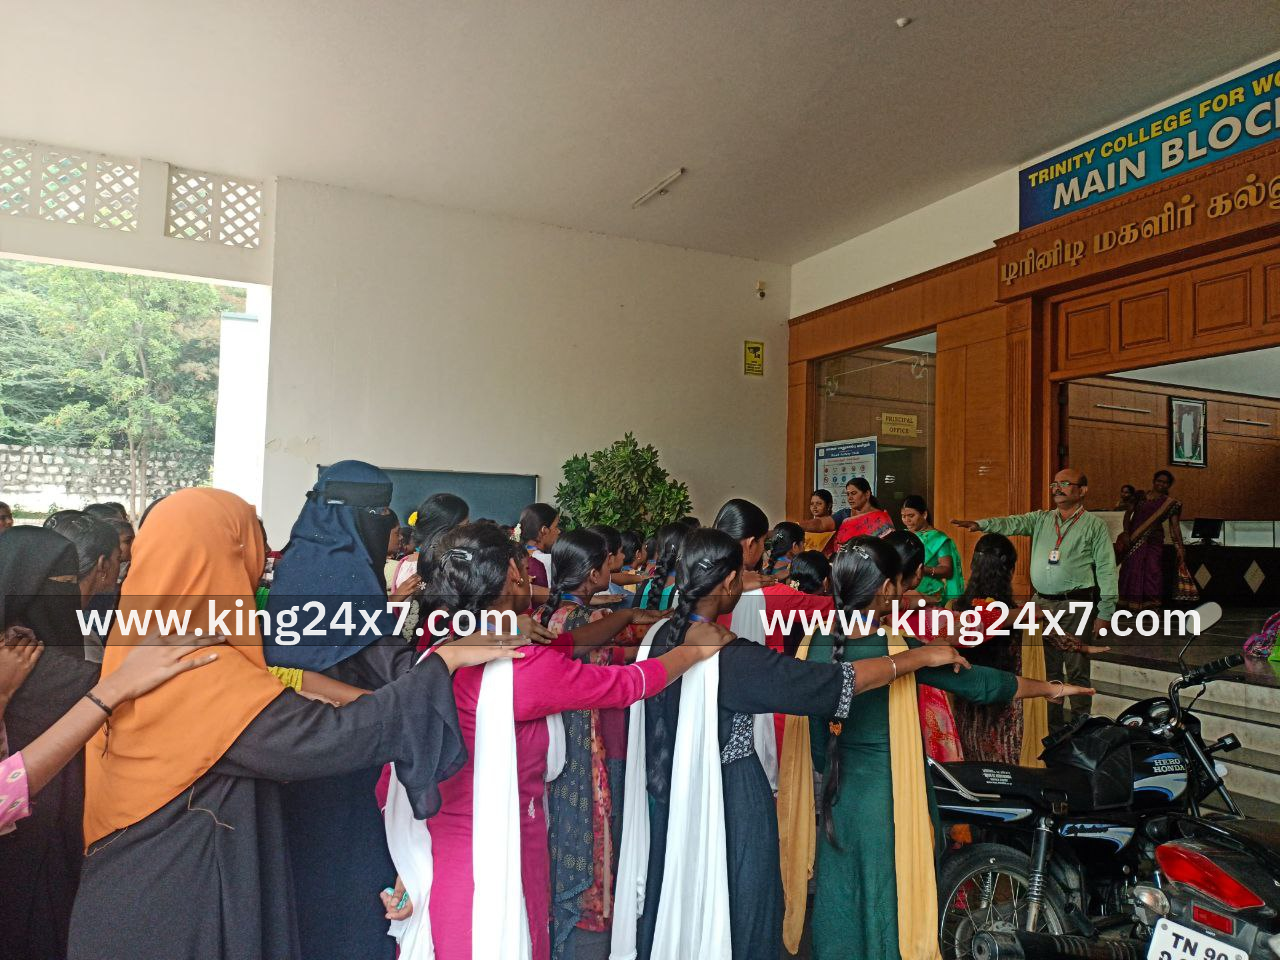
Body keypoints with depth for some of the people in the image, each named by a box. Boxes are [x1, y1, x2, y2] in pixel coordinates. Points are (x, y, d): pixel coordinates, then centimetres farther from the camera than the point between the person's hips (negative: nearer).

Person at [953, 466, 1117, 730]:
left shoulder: (1095, 525, 0)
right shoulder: (1041, 519, 12)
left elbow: (1106, 570, -3)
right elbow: (1012, 523, -3)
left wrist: (1104, 613, -8)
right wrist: (981, 524, -24)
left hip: (1076, 606, -4)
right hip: (1042, 604, 4)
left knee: (1076, 669, 0)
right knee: (1047, 668, 11)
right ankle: (1052, 725, 21)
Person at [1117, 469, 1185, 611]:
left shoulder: (1171, 504, 3)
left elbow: (1175, 526, -2)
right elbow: (1128, 514, 6)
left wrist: (1180, 548, -8)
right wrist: (1126, 534, -5)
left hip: (1153, 542, -1)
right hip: (1134, 541, 1)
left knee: (1152, 571, -5)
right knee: (1132, 571, 2)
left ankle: (1150, 602, 3)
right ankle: (1132, 602, 11)